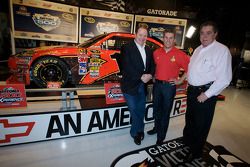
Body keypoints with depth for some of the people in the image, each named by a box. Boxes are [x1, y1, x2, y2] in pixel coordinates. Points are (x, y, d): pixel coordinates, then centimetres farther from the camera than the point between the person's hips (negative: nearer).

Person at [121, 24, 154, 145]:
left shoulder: (148, 50, 11)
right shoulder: (127, 47, -8)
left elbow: (152, 65, 11)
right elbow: (127, 66, -17)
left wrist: (150, 75, -10)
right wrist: (141, 76, -19)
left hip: (143, 85, 6)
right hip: (130, 85, -5)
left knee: (141, 110, 16)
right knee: (134, 111, 6)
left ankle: (136, 132, 37)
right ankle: (139, 131, 30)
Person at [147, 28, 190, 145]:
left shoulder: (180, 55, -11)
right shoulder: (156, 52, 2)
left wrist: (180, 80, -7)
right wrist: (153, 76, 6)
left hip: (169, 86, -4)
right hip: (157, 84, 4)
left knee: (165, 112, 9)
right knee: (156, 109, 18)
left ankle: (161, 136, 26)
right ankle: (157, 128, 42)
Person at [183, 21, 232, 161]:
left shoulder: (222, 50, -15)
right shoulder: (198, 49, 10)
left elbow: (224, 78, -20)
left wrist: (206, 94, -18)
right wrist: (188, 83, 13)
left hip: (206, 93, -7)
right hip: (192, 90, 8)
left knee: (201, 124, 8)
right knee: (190, 118, 23)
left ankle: (196, 152, 31)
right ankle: (187, 142, 47)